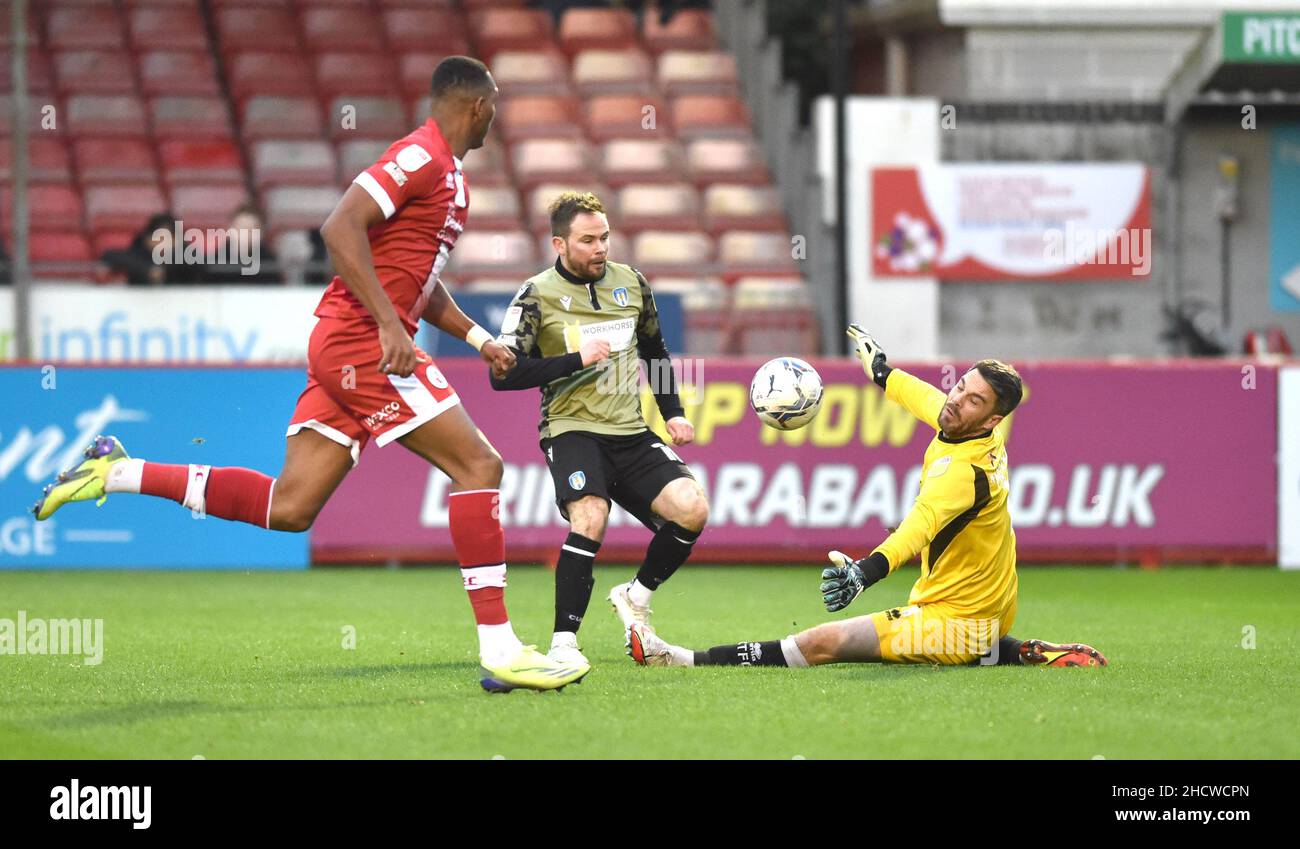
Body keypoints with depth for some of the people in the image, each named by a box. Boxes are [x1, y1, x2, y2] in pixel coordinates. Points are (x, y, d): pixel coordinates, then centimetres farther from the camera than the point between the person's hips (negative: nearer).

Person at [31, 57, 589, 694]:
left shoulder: (449, 177, 21)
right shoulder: (420, 156, -10)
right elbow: (340, 228, -22)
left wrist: (477, 338, 21)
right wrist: (389, 325, -26)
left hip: (343, 352, 10)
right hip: (364, 345, -10)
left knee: (288, 509, 4)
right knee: (478, 464, -11)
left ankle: (118, 472, 10)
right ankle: (499, 651, -12)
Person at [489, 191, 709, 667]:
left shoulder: (631, 283, 11)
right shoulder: (538, 296, -4)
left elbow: (654, 350, 27)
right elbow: (503, 374, -12)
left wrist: (673, 413, 17)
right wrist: (576, 360, -16)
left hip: (632, 433, 5)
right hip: (572, 431, -5)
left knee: (692, 509, -15)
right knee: (590, 519, -30)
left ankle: (635, 596, 10)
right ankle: (563, 643, -22)